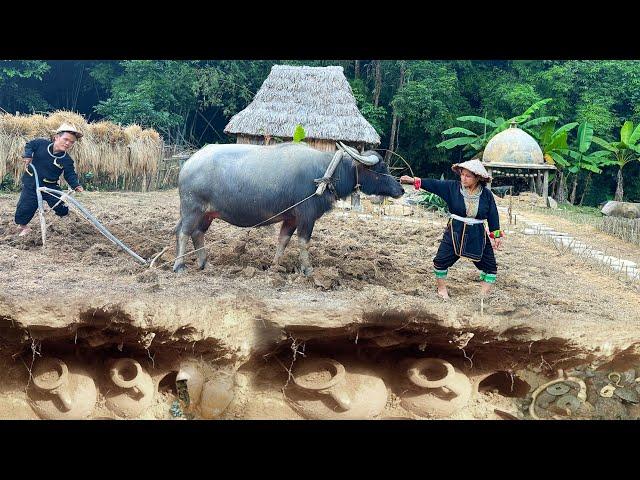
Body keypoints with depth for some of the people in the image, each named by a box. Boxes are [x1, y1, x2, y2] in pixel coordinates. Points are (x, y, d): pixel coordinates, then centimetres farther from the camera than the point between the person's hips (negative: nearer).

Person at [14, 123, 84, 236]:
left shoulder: (67, 160, -12)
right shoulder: (41, 143, -12)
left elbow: (70, 174, -10)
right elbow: (29, 145, 6)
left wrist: (76, 185, -27)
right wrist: (27, 155, -12)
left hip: (50, 185, 0)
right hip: (31, 183, 0)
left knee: (61, 207, -5)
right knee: (25, 206, -1)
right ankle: (22, 226, 22)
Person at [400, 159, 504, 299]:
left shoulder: (486, 194, -6)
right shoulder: (453, 187, -7)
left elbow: (493, 216, -1)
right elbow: (433, 184, -12)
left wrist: (496, 235, -1)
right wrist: (413, 180, -20)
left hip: (477, 235, 0)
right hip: (455, 232, 0)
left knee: (489, 265, 2)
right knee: (441, 260, -2)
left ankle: (485, 295, 15)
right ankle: (442, 289, 19)